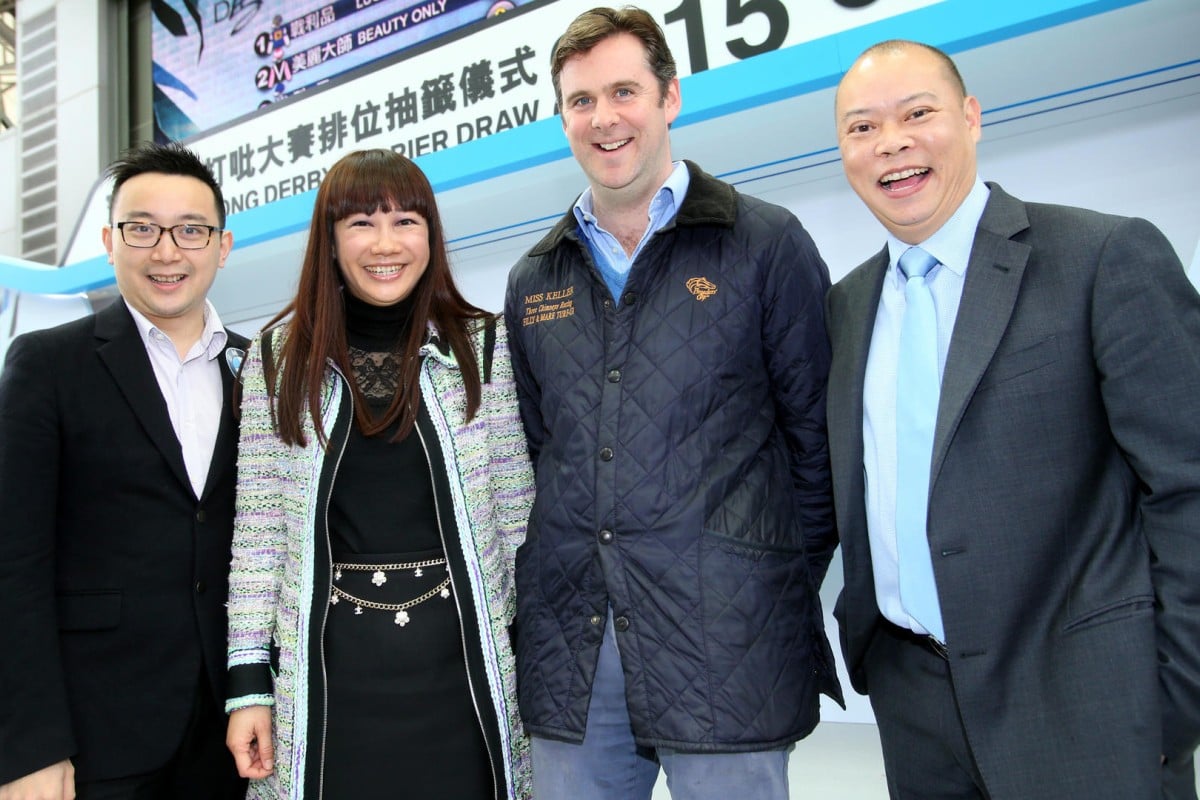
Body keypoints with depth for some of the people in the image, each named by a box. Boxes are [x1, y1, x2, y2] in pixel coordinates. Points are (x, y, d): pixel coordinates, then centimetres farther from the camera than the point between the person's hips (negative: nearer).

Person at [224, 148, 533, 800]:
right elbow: (257, 530, 2)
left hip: (462, 664, 0)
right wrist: (249, 679, 0)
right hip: (327, 669, 1)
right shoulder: (278, 358, 2)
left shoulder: (482, 348, 1)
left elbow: (516, 517, 3)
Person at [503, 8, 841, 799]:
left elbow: (820, 436, -1)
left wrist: (785, 580, -2)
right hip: (569, 650, 4)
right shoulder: (532, 281, 11)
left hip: (727, 643, -3)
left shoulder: (767, 244, -2)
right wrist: (540, 597, 9)